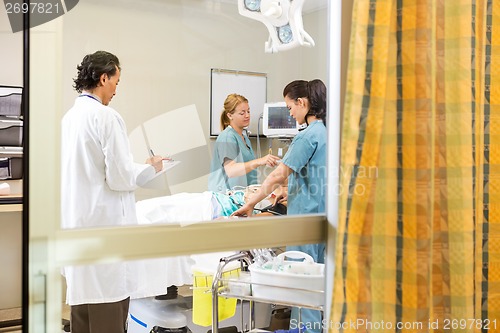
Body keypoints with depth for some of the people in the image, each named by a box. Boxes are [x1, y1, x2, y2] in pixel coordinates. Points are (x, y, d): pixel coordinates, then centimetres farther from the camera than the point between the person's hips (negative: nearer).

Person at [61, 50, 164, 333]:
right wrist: (151, 168, 3)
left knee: (82, 299, 14)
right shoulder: (107, 117, -13)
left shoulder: (69, 117, 10)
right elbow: (120, 177, -15)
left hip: (76, 223, 8)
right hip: (104, 223, -8)